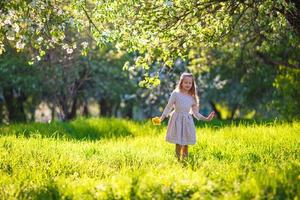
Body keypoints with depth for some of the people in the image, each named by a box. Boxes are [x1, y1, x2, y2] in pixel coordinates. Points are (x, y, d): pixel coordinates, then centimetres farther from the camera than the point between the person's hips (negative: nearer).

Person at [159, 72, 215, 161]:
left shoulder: (192, 98, 7)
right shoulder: (175, 94, -4)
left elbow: (195, 113, 14)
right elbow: (169, 107, 0)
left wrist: (206, 118, 7)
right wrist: (161, 118, -6)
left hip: (187, 121, 4)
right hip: (177, 120, -4)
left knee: (186, 144, 5)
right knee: (178, 144, -6)